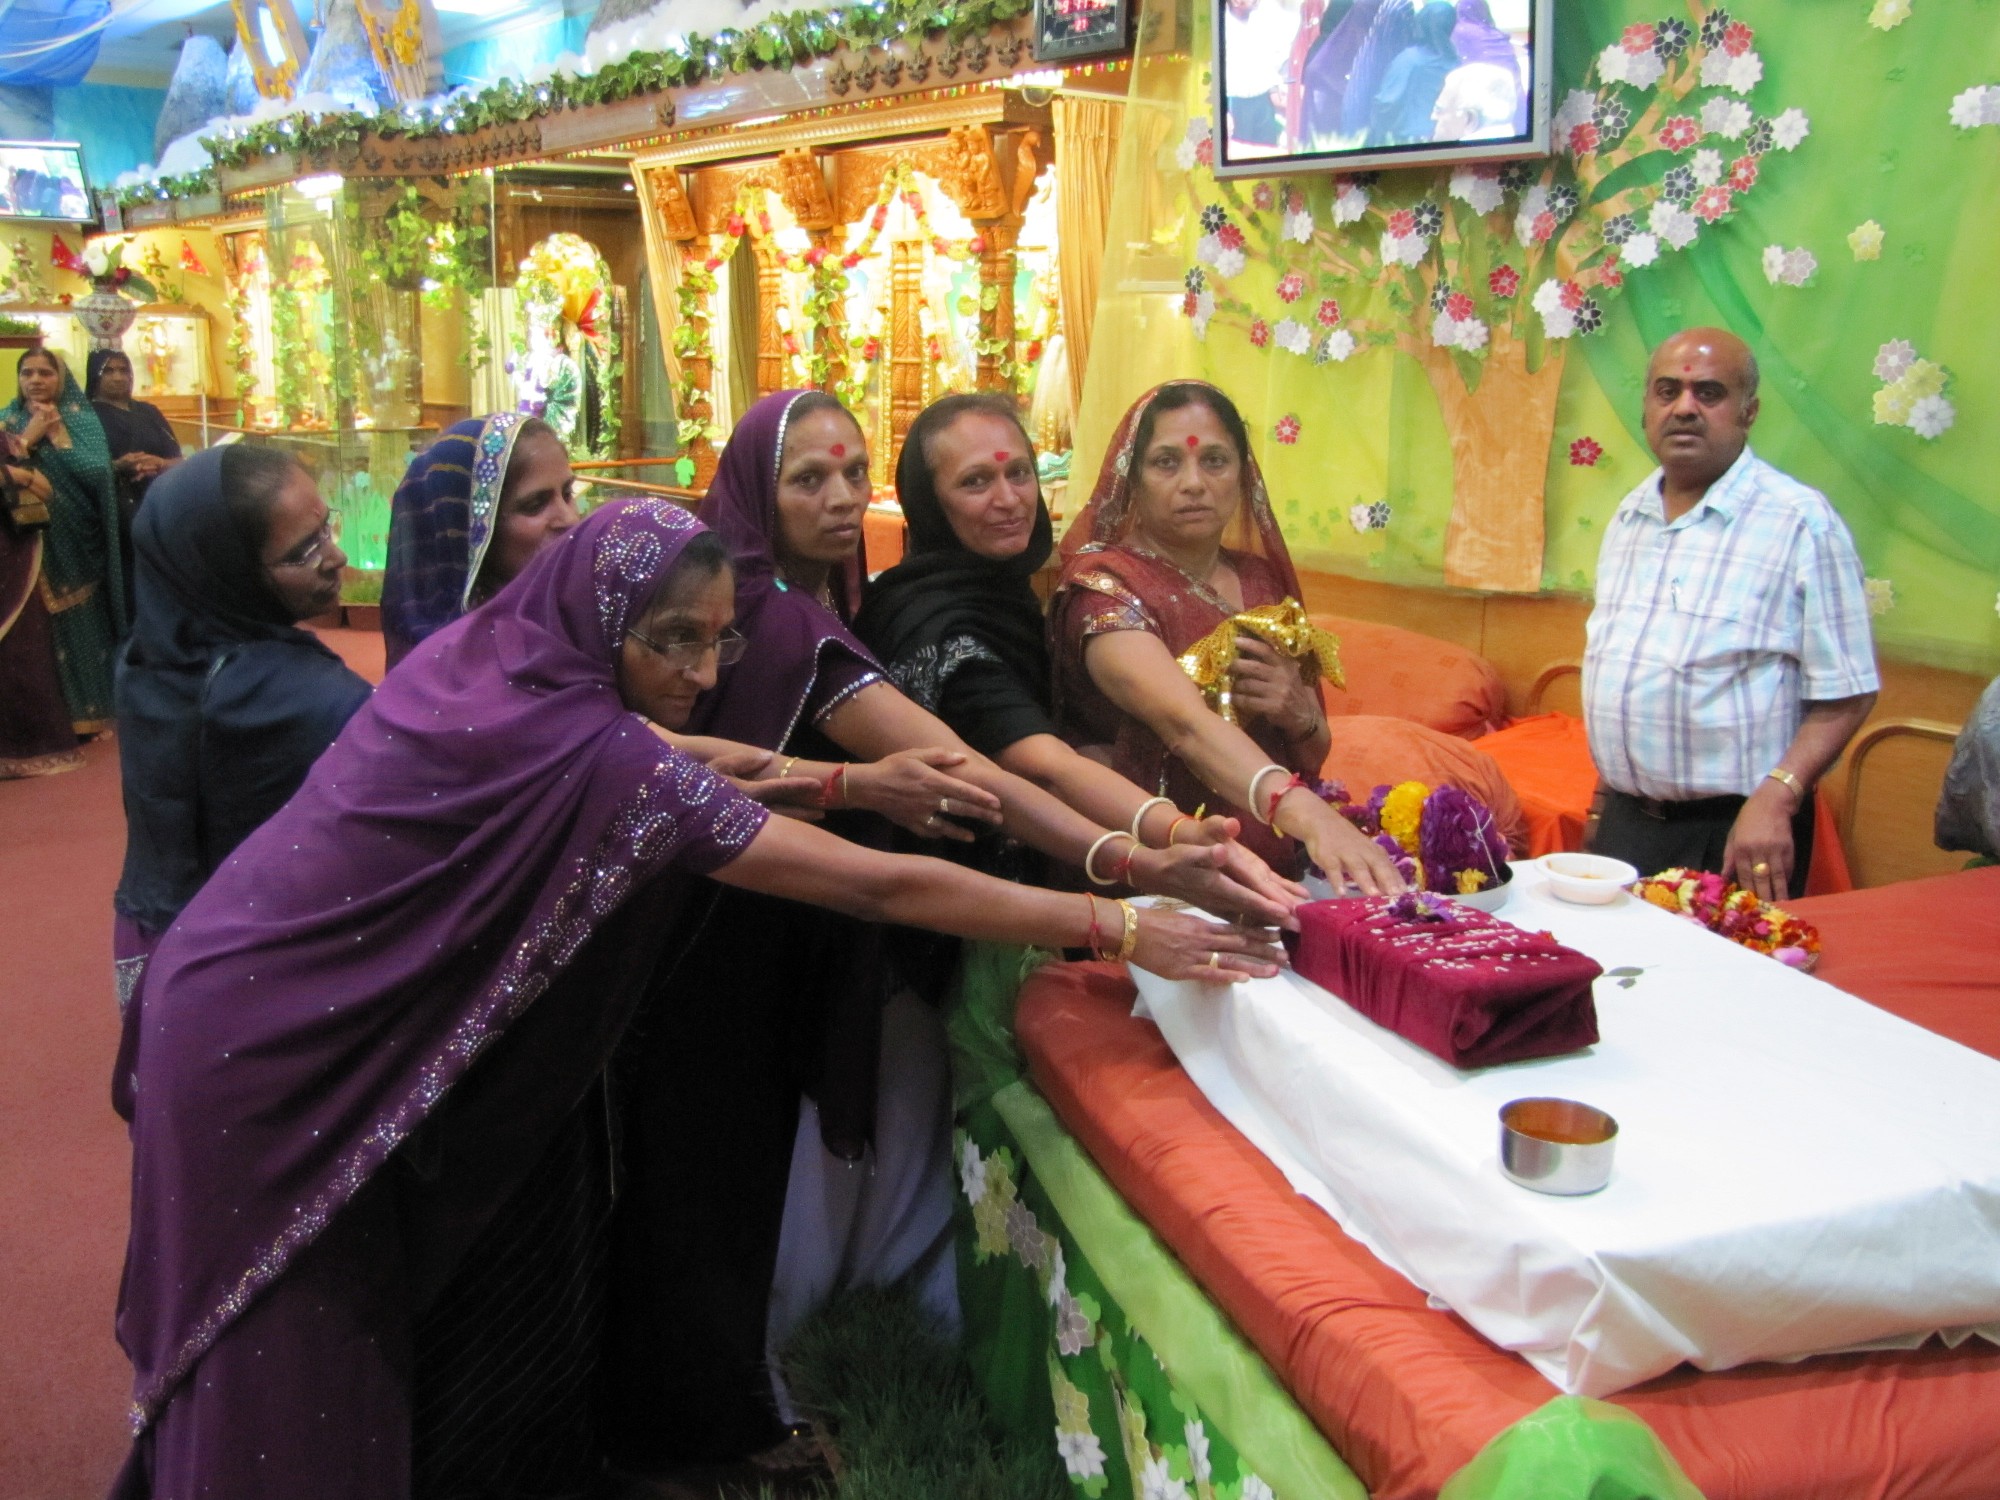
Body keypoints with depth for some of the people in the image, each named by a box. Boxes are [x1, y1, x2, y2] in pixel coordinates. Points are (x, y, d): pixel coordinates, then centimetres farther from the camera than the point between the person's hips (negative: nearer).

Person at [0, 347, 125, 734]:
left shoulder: (81, 418, 3)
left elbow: (97, 472, -12)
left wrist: (58, 433, -13)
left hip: (78, 540, 0)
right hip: (34, 541, 1)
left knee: (85, 621, 4)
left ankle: (91, 705, 14)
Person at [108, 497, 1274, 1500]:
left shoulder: (485, 658, -6)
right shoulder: (591, 756, -29)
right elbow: (881, 887, -29)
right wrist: (1120, 927, -24)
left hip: (297, 1017, 9)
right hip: (269, 1055, -9)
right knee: (298, 1373, 8)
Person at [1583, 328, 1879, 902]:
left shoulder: (1800, 521, -10)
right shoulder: (1628, 517, 10)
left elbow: (1846, 692, -12)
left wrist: (1775, 798, -22)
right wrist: (1609, 786, 16)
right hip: (1623, 822, 6)